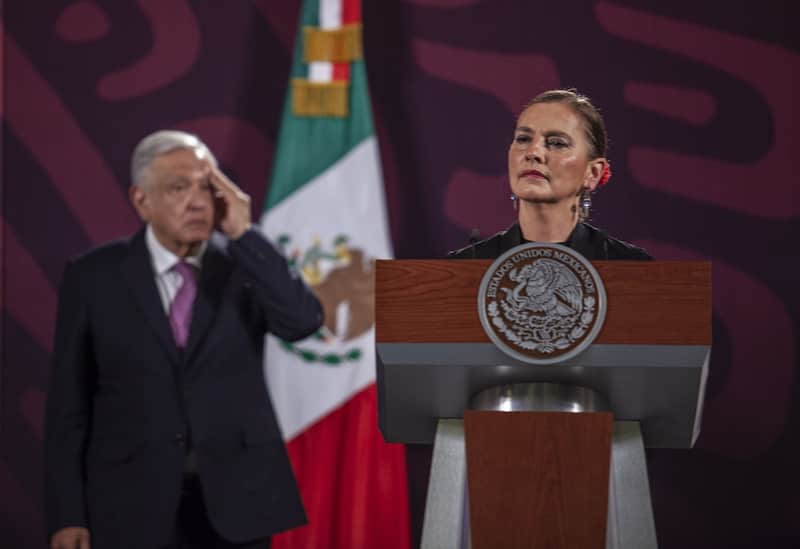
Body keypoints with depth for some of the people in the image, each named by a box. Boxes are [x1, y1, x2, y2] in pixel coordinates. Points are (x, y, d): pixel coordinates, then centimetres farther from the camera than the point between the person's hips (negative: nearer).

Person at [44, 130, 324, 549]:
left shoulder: (245, 263, 2)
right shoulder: (95, 276, -1)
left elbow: (303, 322, -16)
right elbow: (69, 403, 0)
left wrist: (244, 234, -17)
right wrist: (66, 515, -5)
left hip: (235, 498, 1)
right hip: (133, 504, -1)